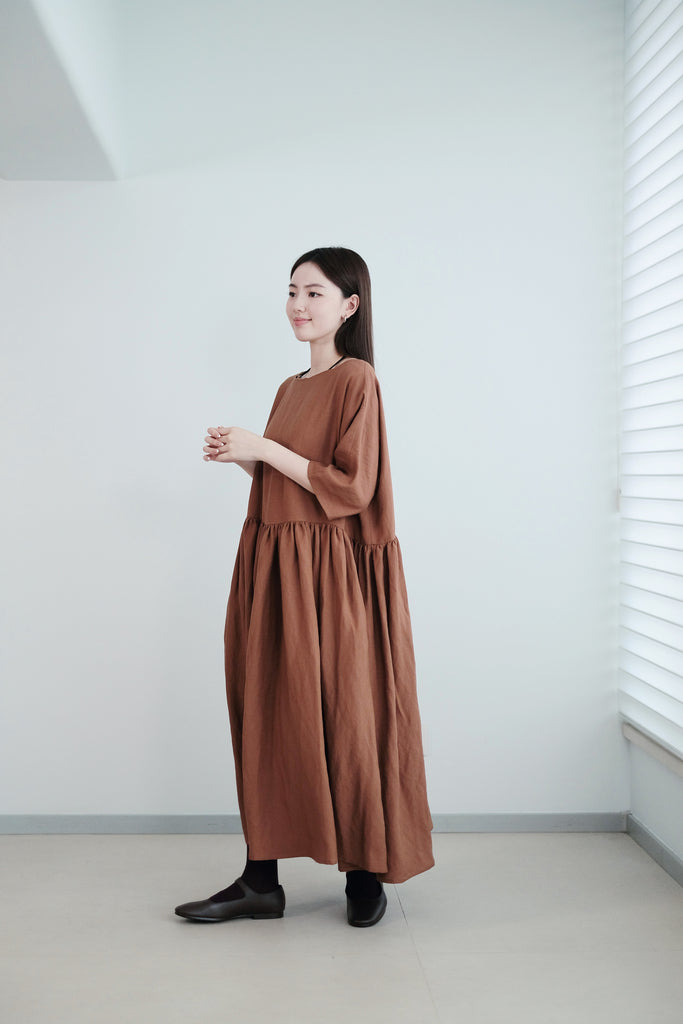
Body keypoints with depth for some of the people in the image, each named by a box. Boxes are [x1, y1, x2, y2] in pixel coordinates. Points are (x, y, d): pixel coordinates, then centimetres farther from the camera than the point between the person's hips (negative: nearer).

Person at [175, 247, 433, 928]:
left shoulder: (357, 380, -8)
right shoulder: (293, 388, 16)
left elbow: (352, 487, -16)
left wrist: (264, 449, -15)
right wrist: (238, 457, 6)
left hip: (328, 573, -8)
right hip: (272, 566, 8)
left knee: (345, 719, 1)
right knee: (266, 717, 8)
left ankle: (366, 874, 17)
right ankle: (261, 880, 16)